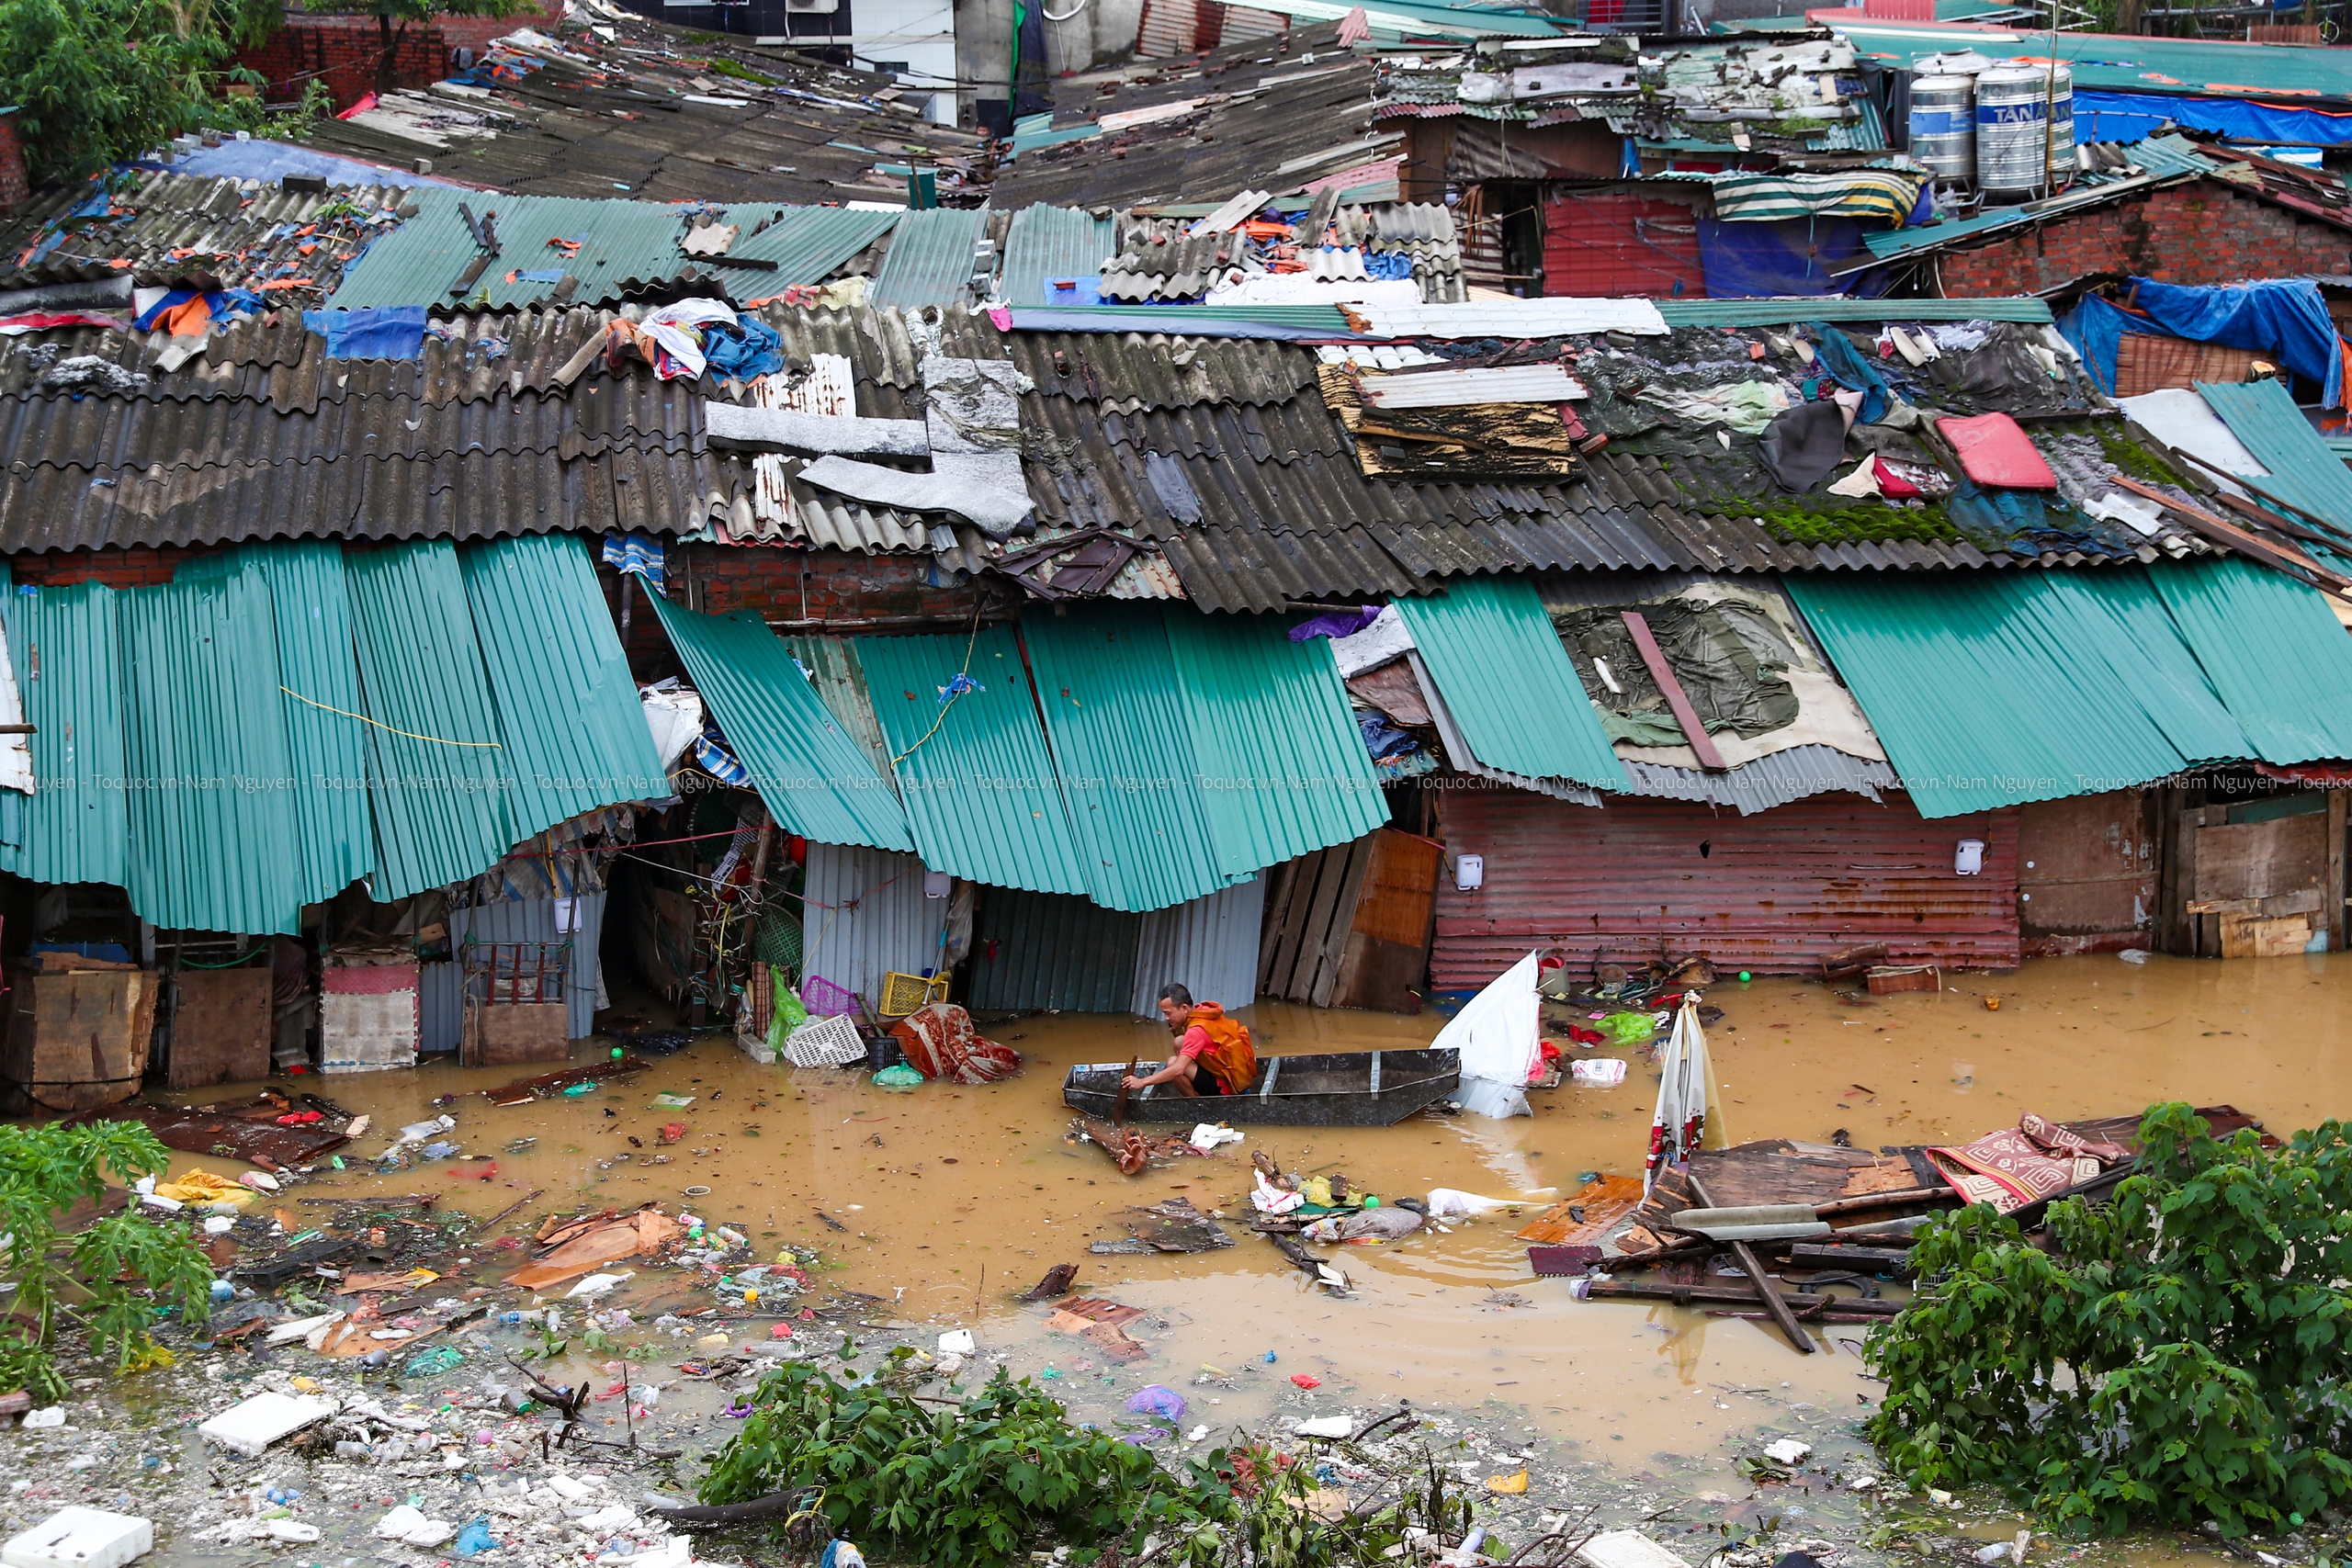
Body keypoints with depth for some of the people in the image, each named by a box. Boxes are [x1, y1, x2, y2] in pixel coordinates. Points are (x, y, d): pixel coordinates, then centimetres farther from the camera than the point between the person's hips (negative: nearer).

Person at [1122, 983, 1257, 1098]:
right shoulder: (1203, 1010, 1)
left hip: (1227, 1086, -9)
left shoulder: (1197, 1030, -23)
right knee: (1180, 1042, 8)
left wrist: (1142, 1082, -29)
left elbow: (1178, 1069, -31)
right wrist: (1178, 1031, -1)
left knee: (1173, 1063, -20)